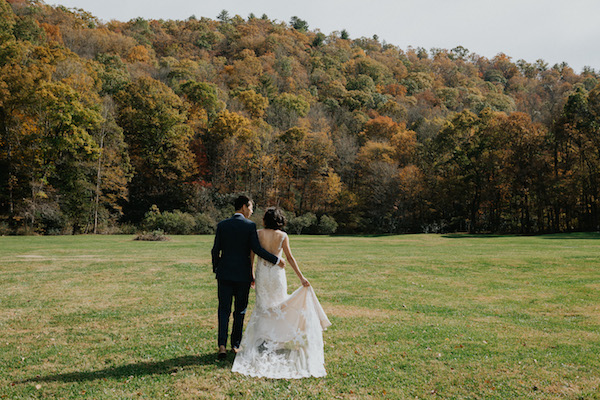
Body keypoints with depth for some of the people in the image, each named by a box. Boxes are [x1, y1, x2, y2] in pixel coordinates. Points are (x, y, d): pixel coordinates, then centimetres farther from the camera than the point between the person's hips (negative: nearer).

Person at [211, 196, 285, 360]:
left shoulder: (222, 225, 2)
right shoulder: (250, 225, -7)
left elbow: (215, 250, 3)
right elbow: (257, 249, -13)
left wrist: (216, 270, 14)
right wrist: (276, 260, -4)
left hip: (224, 274, 2)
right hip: (243, 274, -2)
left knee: (224, 309, 6)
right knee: (240, 310, 12)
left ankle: (222, 344, -8)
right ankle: (236, 344, 20)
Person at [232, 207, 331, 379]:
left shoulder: (258, 234, -6)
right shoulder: (283, 236, -6)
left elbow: (252, 255, -3)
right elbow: (290, 258, -8)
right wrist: (301, 277, -4)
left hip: (262, 271, 0)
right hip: (277, 272, 0)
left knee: (263, 306, 12)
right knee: (278, 305, 14)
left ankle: (263, 339, 10)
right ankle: (279, 339, 17)